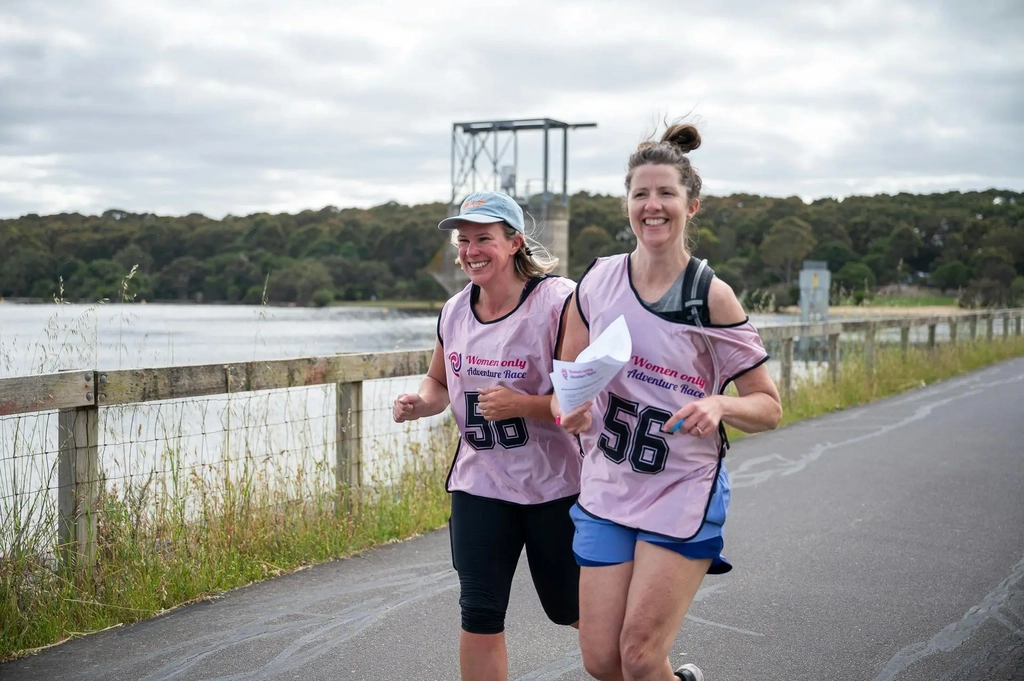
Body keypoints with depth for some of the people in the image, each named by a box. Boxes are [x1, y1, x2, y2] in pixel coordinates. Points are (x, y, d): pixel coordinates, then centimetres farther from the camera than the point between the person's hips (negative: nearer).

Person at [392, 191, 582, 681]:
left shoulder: (559, 302, -17)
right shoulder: (455, 310, 3)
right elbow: (439, 381, 19)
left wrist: (522, 405, -29)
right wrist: (420, 403, -3)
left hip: (555, 485, -4)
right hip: (480, 485, 5)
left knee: (572, 609, 13)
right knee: (479, 616, 2)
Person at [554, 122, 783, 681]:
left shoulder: (711, 296, -9)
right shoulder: (598, 280, 0)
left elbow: (769, 408, -5)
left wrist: (718, 405, -24)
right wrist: (569, 409, -9)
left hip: (683, 493, -4)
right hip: (606, 489, 4)